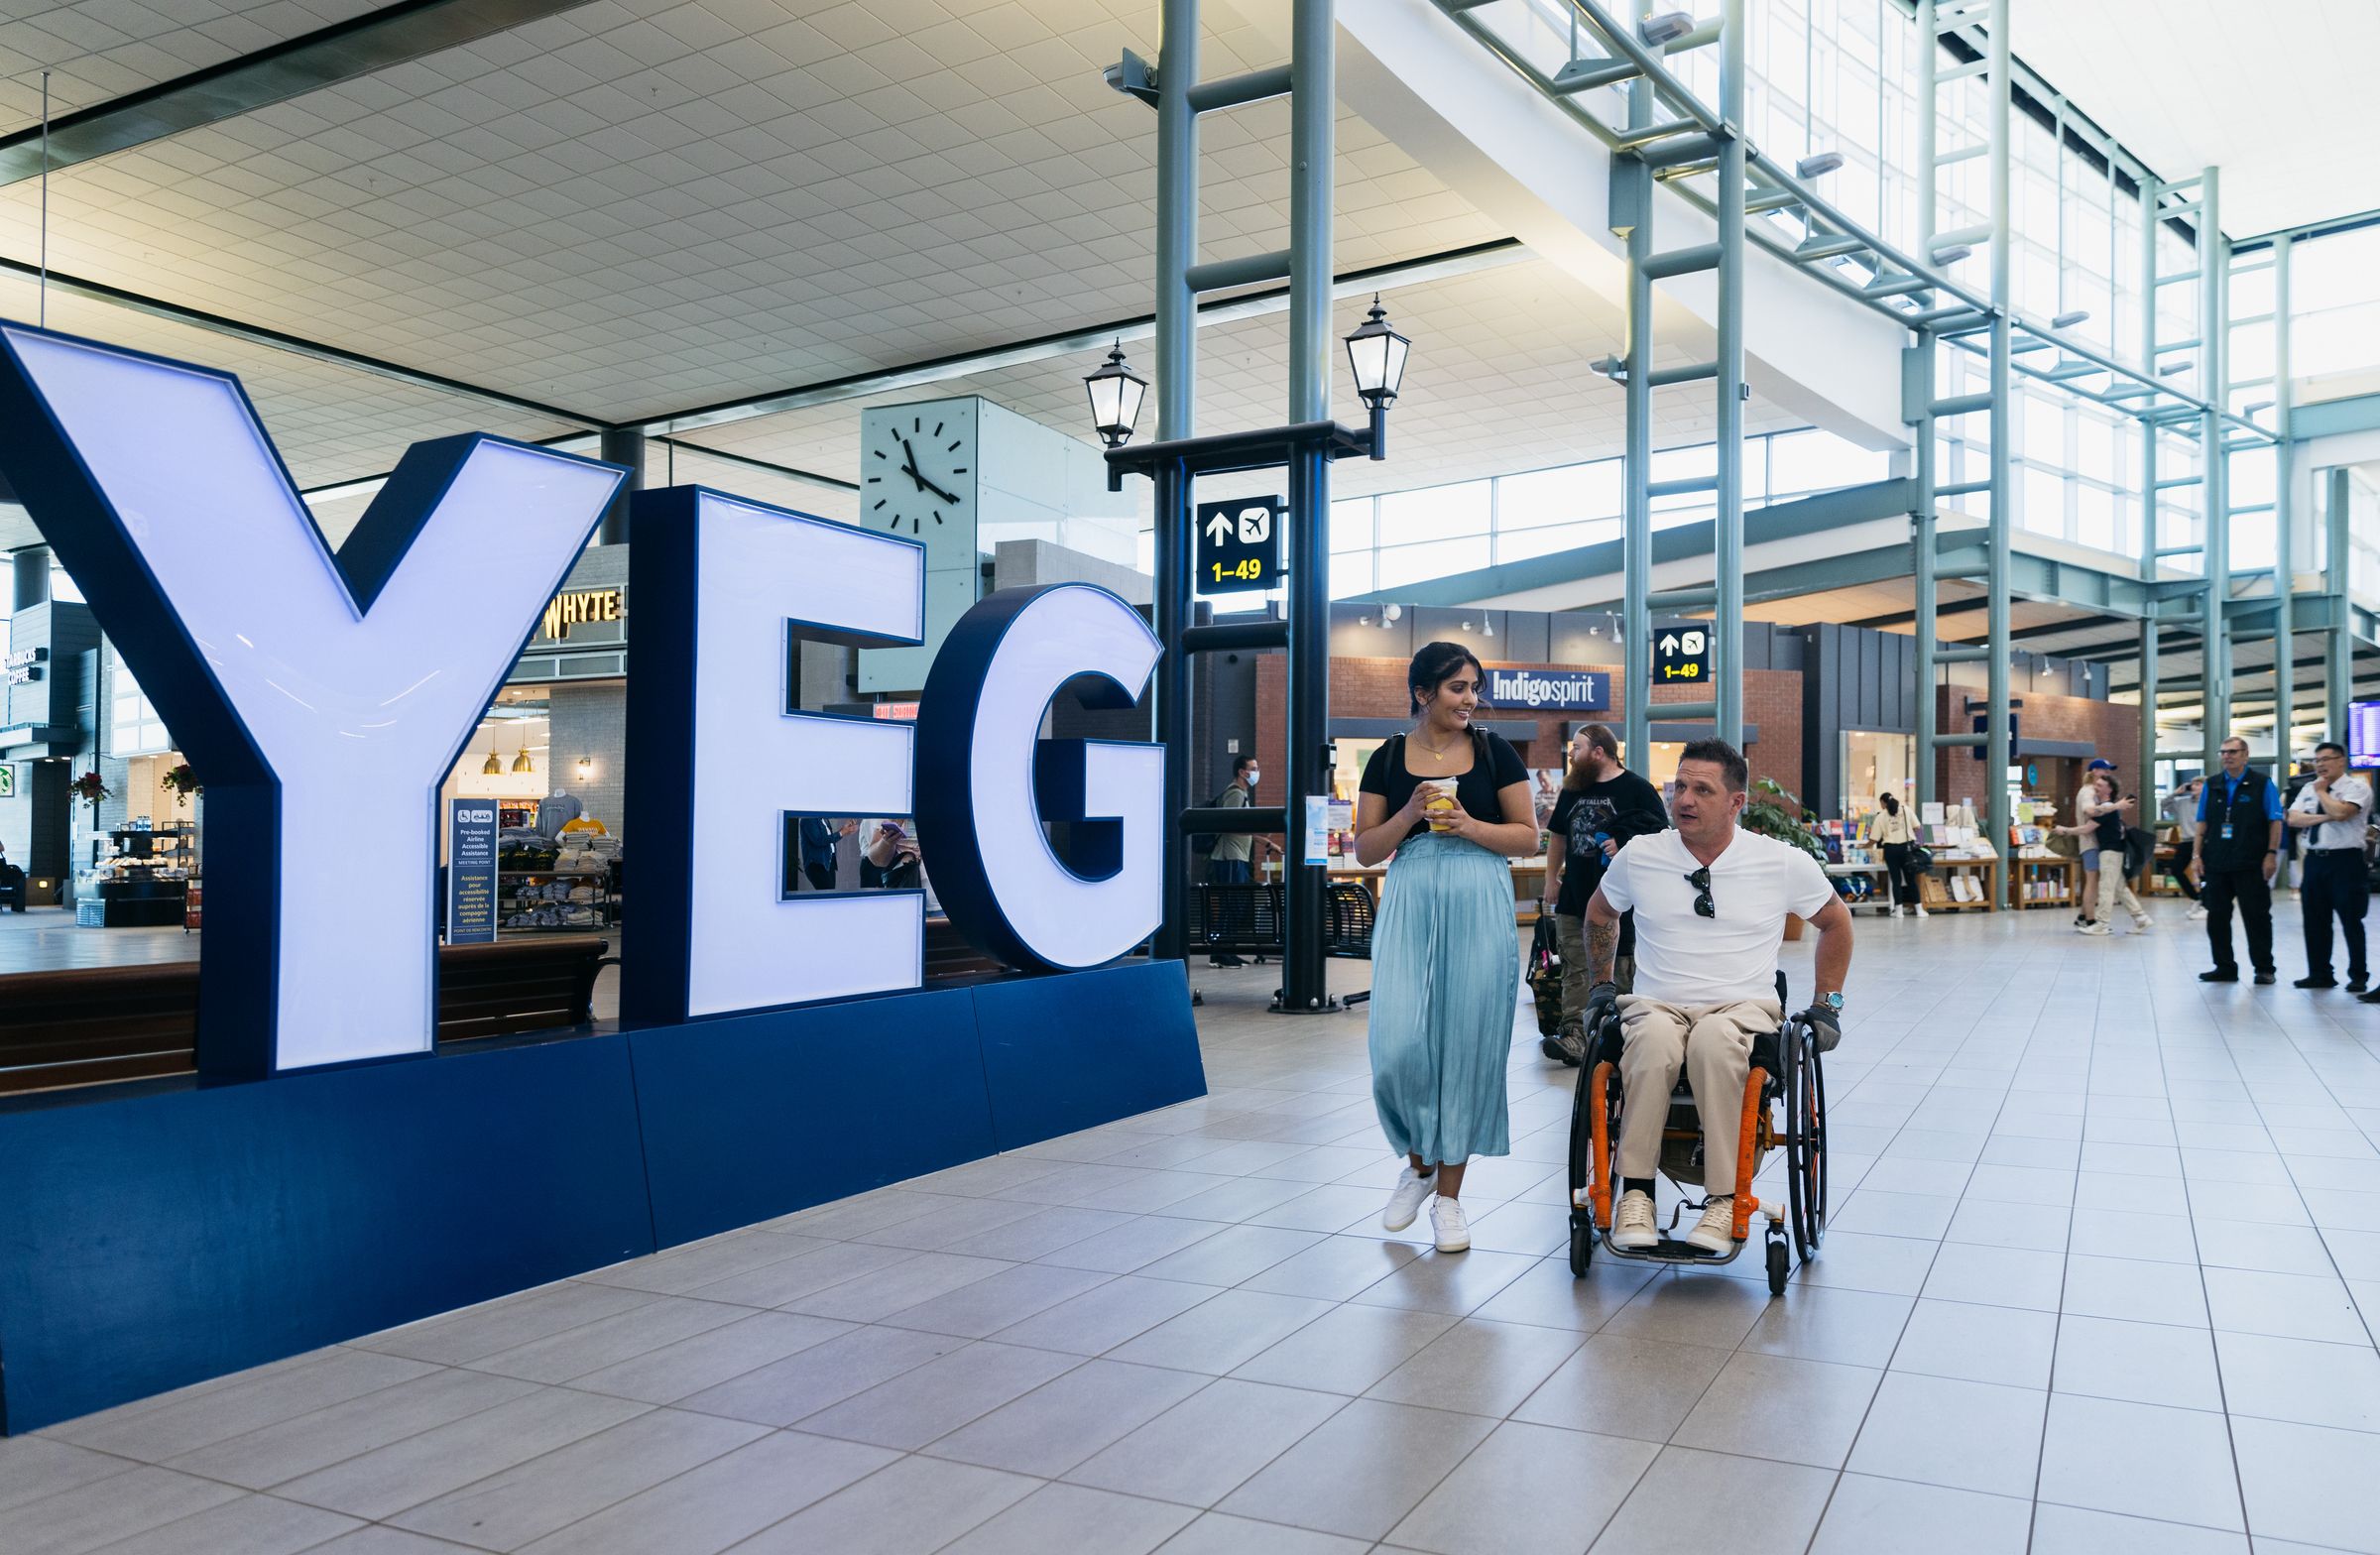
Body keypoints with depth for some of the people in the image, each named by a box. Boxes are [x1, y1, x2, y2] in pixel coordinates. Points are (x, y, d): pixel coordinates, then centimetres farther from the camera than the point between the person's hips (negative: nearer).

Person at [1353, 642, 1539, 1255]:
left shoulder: (1493, 752, 5)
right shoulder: (1388, 759, 6)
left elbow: (1528, 837, 5)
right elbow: (1365, 849, 7)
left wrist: (1470, 826, -11)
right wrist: (1408, 814, -11)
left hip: (1479, 908, 0)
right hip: (1408, 906, 0)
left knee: (1466, 1044, 1)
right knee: (1399, 1046, -8)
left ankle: (1449, 1194, 15)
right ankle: (1419, 1162, 21)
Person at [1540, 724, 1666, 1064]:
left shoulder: (1636, 789, -4)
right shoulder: (1573, 790, 15)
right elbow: (1559, 836, 24)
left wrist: (1625, 845, -20)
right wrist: (1551, 879, 19)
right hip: (1573, 897, 6)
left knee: (1620, 969, 3)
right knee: (1575, 969, 0)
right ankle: (1574, 1035, -1)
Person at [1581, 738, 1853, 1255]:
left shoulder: (1784, 863, 3)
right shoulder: (1639, 856, 5)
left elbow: (1835, 921, 19)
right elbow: (1600, 912, 26)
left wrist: (1827, 1004, 15)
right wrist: (1602, 984, 21)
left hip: (1745, 1008, -1)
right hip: (1656, 1005, 1)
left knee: (1714, 1040, -39)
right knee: (1654, 1040, -38)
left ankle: (1724, 1199, -32)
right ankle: (1636, 1192, -30)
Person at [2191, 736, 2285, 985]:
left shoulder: (2262, 784, 0)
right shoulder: (2212, 786, 11)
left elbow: (2275, 821, -3)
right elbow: (2202, 823, 11)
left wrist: (2271, 854, -11)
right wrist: (2197, 855, 5)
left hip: (2251, 864, -4)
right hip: (2216, 862, 4)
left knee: (2257, 916, 1)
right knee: (2217, 916, 7)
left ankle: (2264, 968, 10)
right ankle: (2224, 967, 16)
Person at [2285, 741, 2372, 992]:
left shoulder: (2357, 786, -5)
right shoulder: (2308, 789, 13)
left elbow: (2339, 812, -23)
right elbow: (2292, 819, 1)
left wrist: (2322, 791, -7)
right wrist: (2323, 817, -13)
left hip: (2345, 861, -6)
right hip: (2314, 860, 6)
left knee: (2351, 921, 1)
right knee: (2315, 921, 9)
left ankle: (2358, 977, 11)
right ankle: (2319, 974, 18)